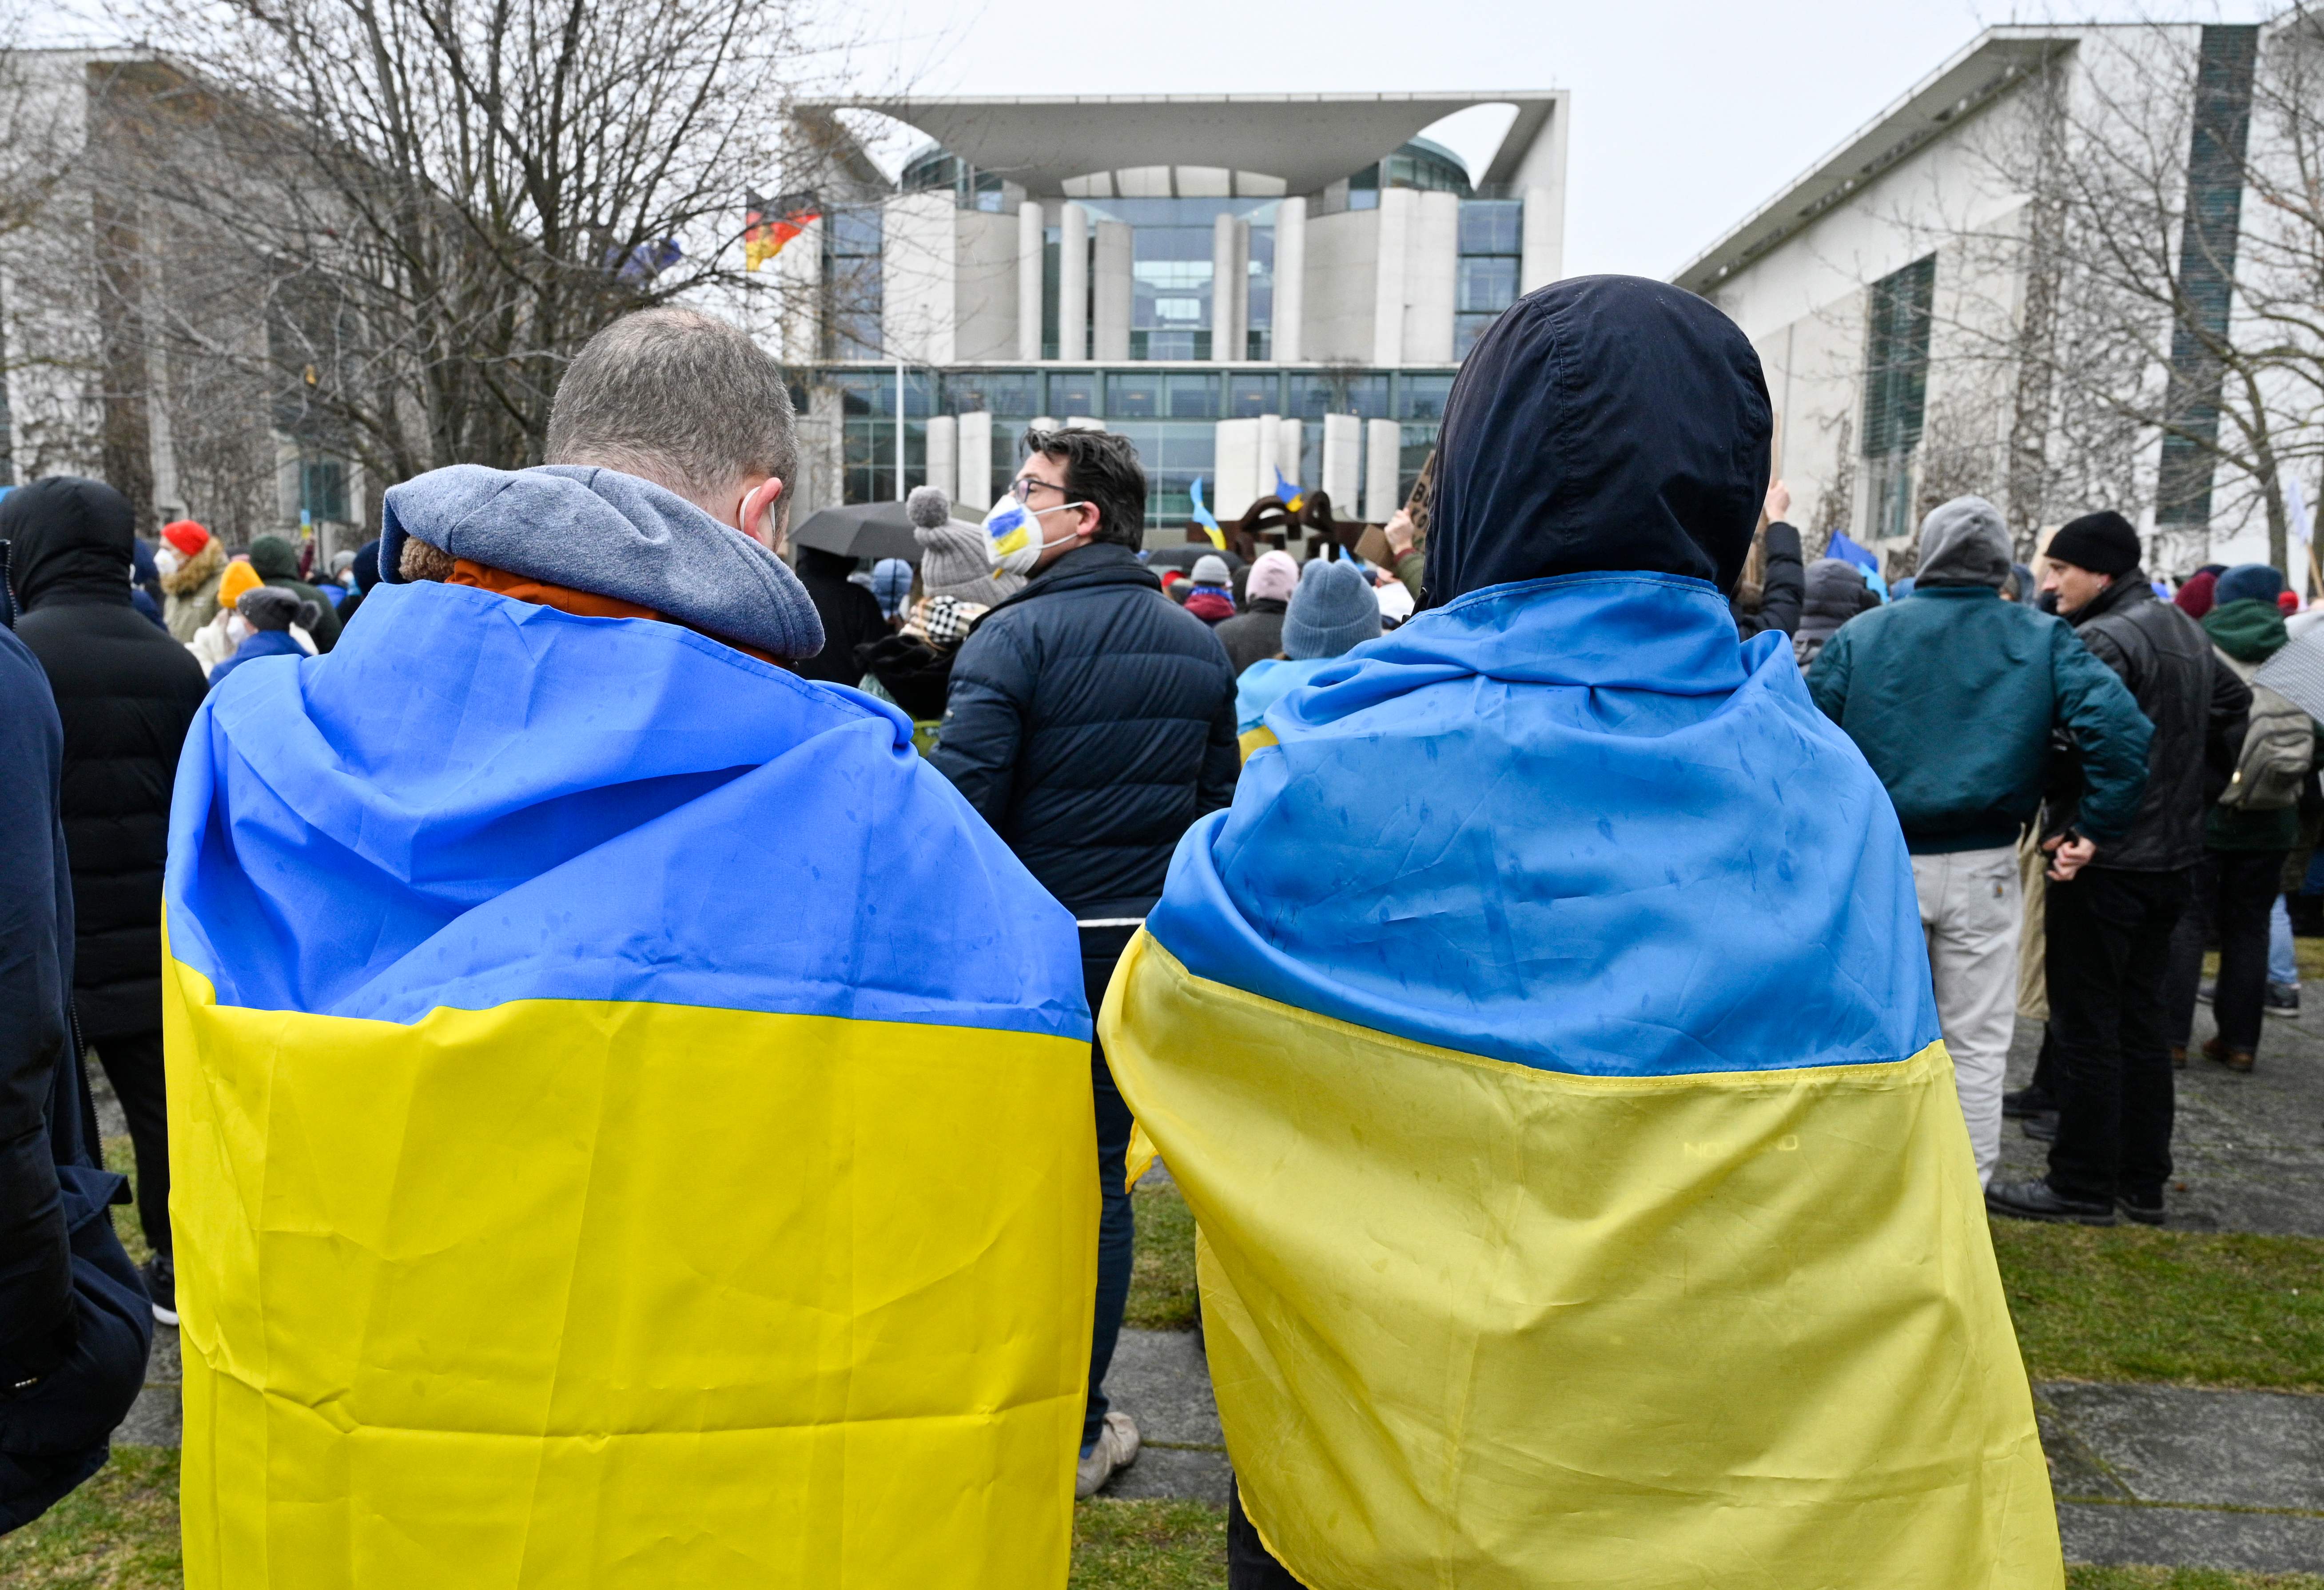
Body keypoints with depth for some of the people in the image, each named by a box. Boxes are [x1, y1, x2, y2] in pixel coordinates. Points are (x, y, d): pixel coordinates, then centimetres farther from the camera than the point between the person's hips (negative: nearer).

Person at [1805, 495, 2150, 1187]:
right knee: (1976, 1044, 12)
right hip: (1983, 869, 0)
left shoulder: (1863, 635, 0)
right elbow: (2121, 731, -10)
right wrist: (2096, 832, -3)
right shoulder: (2041, 639, 1)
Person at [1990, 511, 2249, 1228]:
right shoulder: (2186, 631, 13)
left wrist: (2075, 834, -24)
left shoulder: (2103, 640, -17)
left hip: (2104, 865, -9)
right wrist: (2198, 780, 24)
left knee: (2086, 1024, 0)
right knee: (2141, 1017, 16)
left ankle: (2083, 1185, 8)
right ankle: (2144, 1181, 24)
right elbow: (2236, 704, 26)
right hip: (2174, 857, 9)